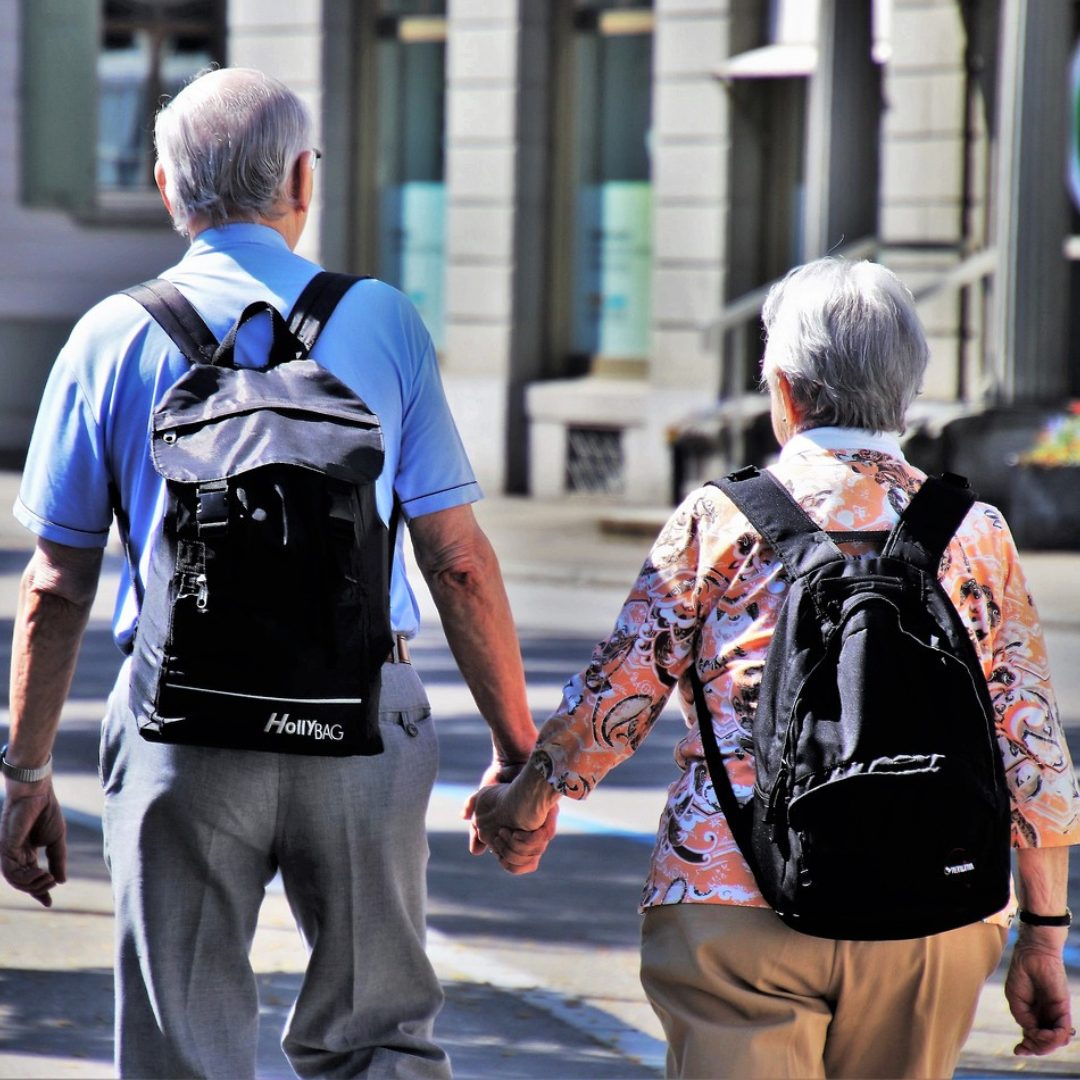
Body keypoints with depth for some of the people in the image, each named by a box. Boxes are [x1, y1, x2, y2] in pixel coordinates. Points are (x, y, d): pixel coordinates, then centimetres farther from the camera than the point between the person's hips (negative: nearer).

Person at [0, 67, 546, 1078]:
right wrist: (516, 750, 7)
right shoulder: (383, 322, 3)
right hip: (363, 721, 0)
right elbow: (458, 560, 1)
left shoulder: (112, 338, 3)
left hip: (183, 726, 0)